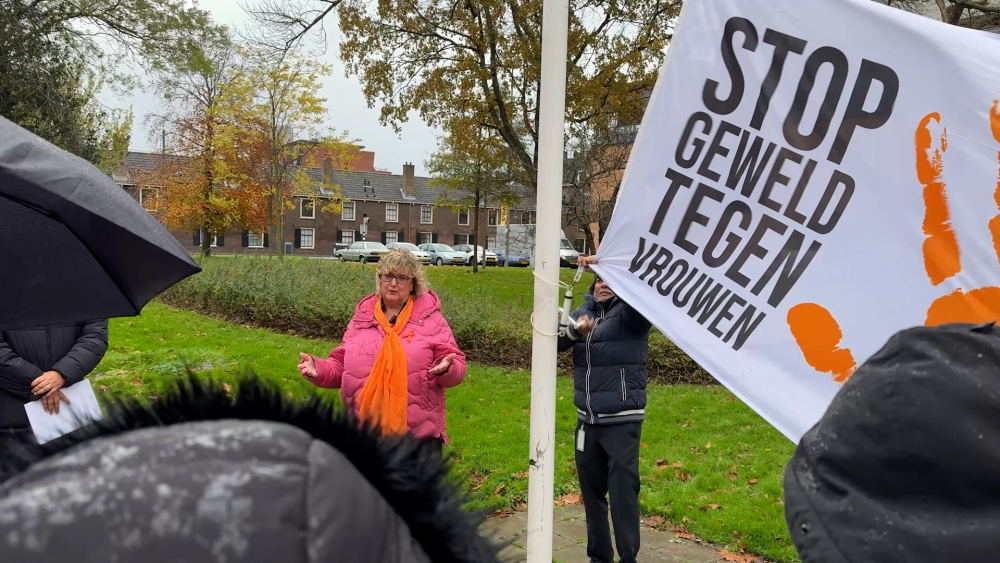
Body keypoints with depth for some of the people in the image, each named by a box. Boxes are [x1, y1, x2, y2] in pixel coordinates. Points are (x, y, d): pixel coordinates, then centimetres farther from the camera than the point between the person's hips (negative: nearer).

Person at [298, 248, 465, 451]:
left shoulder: (430, 318, -1)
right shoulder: (362, 317, 8)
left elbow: (457, 368, -3)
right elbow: (341, 366, 14)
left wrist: (446, 368, -25)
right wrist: (318, 369, -6)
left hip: (419, 435, -3)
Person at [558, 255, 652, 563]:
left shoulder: (630, 312, -5)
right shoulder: (583, 311, 10)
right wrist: (574, 331, -20)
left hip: (622, 421, -5)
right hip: (586, 420, 6)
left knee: (623, 492, -5)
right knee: (592, 491, 14)